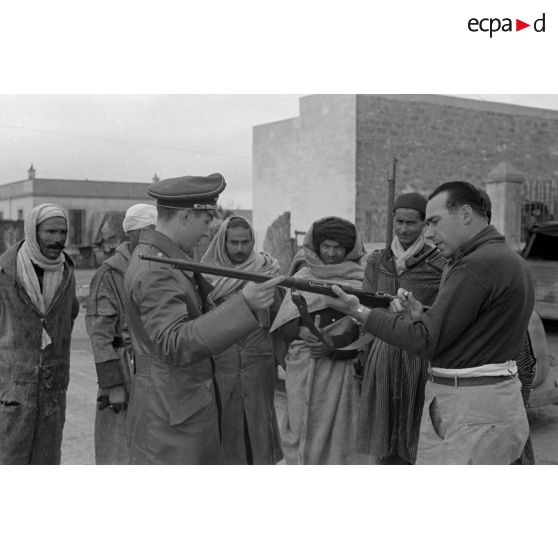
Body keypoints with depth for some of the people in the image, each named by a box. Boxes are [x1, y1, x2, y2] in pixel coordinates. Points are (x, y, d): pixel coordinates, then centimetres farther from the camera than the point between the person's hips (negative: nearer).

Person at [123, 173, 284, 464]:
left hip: (189, 409, 10)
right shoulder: (155, 272, -22)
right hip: (169, 420, -10)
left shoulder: (154, 256, 10)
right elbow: (175, 346, -34)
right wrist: (244, 304, -41)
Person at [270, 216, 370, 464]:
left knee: (337, 433, -3)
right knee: (303, 433, 1)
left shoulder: (359, 281, 4)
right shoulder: (303, 276, 11)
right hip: (302, 372, 2)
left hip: (341, 370, -2)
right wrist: (303, 330, -14)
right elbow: (282, 326, 5)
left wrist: (333, 345, -18)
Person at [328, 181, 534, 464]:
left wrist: (360, 312, -10)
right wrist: (421, 315, 2)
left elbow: (427, 342, -18)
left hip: (473, 412, -10)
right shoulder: (507, 259, 15)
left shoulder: (479, 264, -18)